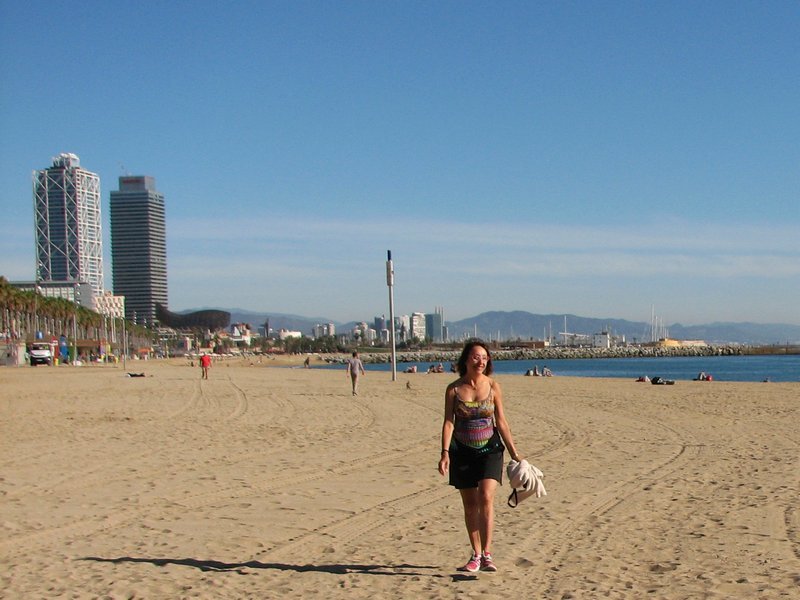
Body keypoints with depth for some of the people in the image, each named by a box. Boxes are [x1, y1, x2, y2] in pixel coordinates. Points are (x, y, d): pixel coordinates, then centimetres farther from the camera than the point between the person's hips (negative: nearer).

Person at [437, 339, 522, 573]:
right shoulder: (453, 389, -3)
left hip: (490, 449, -1)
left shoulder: (493, 387, -2)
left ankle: (487, 554, -14)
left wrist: (514, 452, 3)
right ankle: (475, 555, 20)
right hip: (463, 451, 1)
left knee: (486, 498, -17)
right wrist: (445, 453, -14)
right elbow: (448, 422, -4)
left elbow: (501, 422, 3)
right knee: (470, 504, 7)